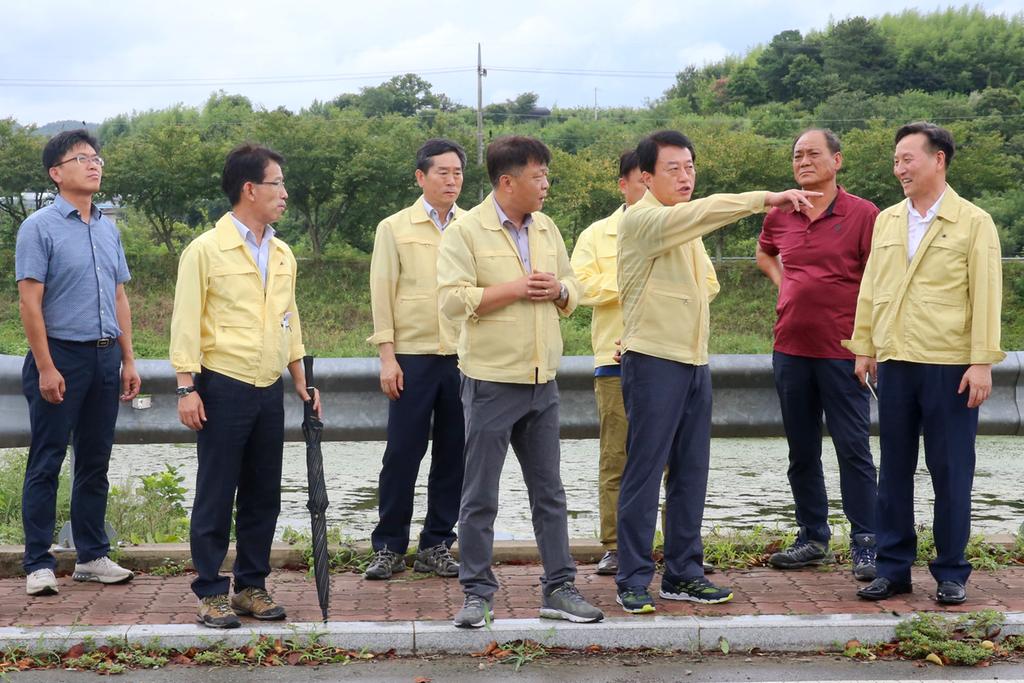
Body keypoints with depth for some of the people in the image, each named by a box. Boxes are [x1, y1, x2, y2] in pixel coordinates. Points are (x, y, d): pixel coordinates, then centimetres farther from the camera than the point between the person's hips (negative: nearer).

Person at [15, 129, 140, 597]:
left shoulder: (109, 230, 13)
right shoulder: (40, 227, -7)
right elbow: (29, 302, -11)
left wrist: (128, 360, 13)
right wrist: (46, 368, -16)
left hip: (105, 356, 6)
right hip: (61, 354, -6)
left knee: (95, 463, 11)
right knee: (46, 463, -1)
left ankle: (93, 556, 20)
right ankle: (39, 564, 5)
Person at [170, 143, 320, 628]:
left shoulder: (282, 255, 12)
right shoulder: (206, 250, -7)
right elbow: (186, 321, -9)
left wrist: (301, 379, 16)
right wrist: (187, 387, -13)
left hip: (269, 390, 6)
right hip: (223, 388, -6)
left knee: (263, 494, 10)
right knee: (216, 494, 0)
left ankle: (252, 586, 20)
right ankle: (211, 592, 8)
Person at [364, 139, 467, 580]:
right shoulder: (394, 228, 5)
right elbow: (382, 294, 2)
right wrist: (387, 357, -5)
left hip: (464, 356, 2)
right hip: (413, 356, -2)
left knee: (453, 454, 5)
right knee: (402, 453, 0)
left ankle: (436, 547, 16)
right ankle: (389, 548, 11)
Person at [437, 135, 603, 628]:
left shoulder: (546, 229, 11)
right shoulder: (466, 231, -8)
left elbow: (572, 287, 18)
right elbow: (453, 298, -17)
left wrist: (557, 289, -4)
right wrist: (514, 288, -17)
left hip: (542, 381, 6)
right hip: (491, 382, -6)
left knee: (549, 491, 11)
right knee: (480, 496, 2)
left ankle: (559, 588, 18)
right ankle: (477, 594, 11)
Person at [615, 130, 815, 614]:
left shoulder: (686, 226, 17)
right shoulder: (642, 219, -12)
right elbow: (703, 212, -29)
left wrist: (671, 312, 12)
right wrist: (767, 199, -35)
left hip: (694, 362, 8)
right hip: (653, 361, -8)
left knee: (691, 474, 10)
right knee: (644, 474, -4)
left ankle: (682, 574, 18)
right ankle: (632, 581, 3)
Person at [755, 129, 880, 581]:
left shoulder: (862, 214, -6)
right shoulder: (779, 215, 7)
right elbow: (764, 253, 29)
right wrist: (784, 285, 11)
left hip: (842, 351, -5)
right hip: (790, 349, 5)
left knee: (853, 450, -3)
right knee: (801, 451, 12)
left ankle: (865, 545, 3)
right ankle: (813, 539, 23)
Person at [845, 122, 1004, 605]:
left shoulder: (973, 224, -2)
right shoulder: (886, 221, 11)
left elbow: (986, 297, -7)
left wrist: (982, 362, -12)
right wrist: (863, 347, 11)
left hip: (950, 366, -4)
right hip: (895, 364, 4)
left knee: (950, 471, 3)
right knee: (894, 469, 9)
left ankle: (951, 573, 13)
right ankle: (893, 567, 18)